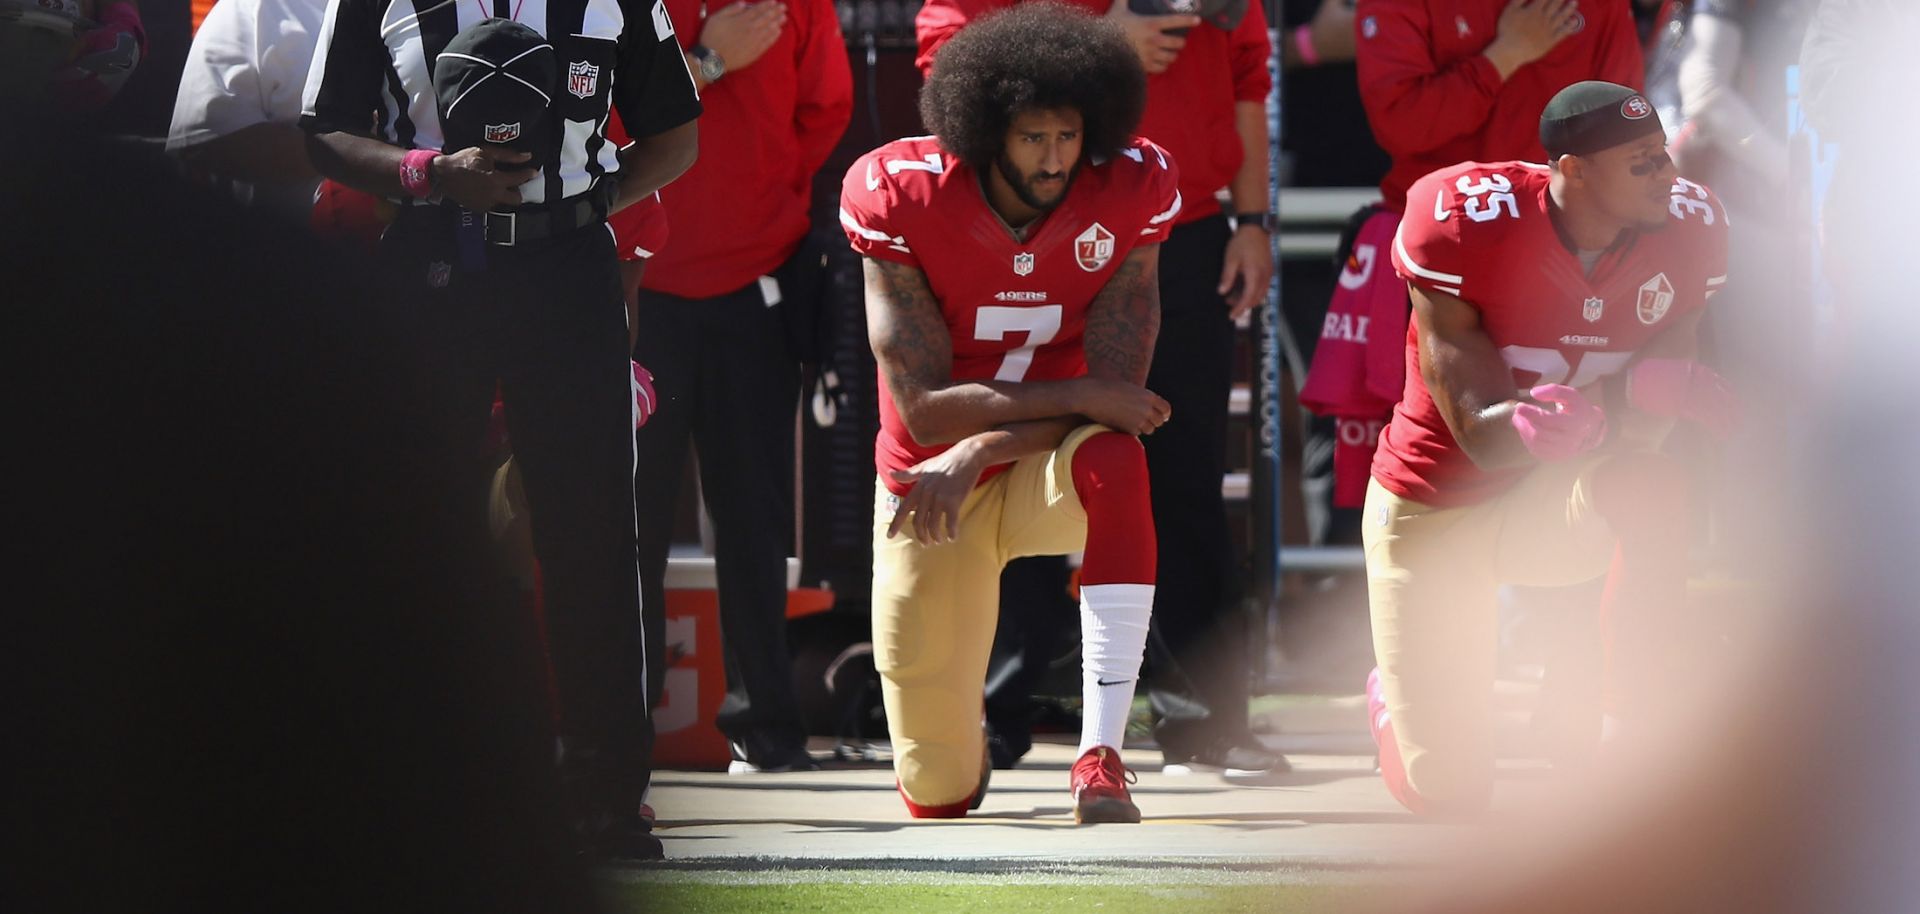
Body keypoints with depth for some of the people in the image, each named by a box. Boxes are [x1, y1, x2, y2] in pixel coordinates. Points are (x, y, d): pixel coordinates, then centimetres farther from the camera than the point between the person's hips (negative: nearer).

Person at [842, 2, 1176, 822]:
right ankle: (959, 743, 43)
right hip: (930, 480, 0)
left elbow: (1115, 393, -18)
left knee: (1112, 462, -40)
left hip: (1046, 473, 0)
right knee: (938, 795, 1)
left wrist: (975, 453, -28)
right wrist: (1079, 395, -26)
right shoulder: (903, 199, -18)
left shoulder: (1129, 196, -15)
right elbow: (924, 409, -21)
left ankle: (1101, 756, -38)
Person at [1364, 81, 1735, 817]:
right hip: (1436, 509, -2)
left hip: (1558, 501, 2)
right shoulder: (1464, 225, -25)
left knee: (1656, 486, -36)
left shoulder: (1684, 229, -15)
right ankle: (1393, 699, 37)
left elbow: (1639, 429, -18)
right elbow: (1481, 438, -26)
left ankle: (1630, 732, -21)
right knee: (1445, 791, -1)